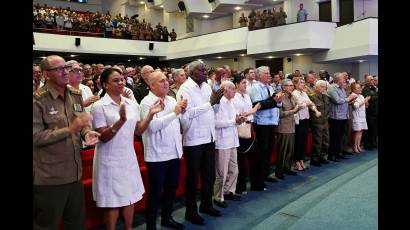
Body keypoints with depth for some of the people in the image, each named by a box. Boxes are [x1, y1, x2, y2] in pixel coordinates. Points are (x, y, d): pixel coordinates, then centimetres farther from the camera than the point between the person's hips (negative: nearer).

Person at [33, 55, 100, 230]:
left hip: (75, 173, 6)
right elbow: (35, 137, -19)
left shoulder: (76, 95, 7)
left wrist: (87, 133, -7)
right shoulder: (37, 99, -13)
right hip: (49, 178, -6)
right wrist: (70, 130, -25)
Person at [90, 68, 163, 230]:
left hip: (129, 158, 5)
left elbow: (138, 131, 5)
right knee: (112, 201, 7)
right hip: (110, 161, -5)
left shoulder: (132, 104, 3)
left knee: (129, 198, 16)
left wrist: (151, 114, -7)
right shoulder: (99, 106, -11)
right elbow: (103, 137, -16)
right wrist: (121, 121, -31)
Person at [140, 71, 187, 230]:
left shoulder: (172, 100, 11)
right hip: (157, 154, -7)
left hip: (174, 152, 7)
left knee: (172, 188, 18)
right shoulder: (146, 102, -11)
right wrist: (174, 112, -22)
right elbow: (153, 126, -24)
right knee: (155, 192, 4)